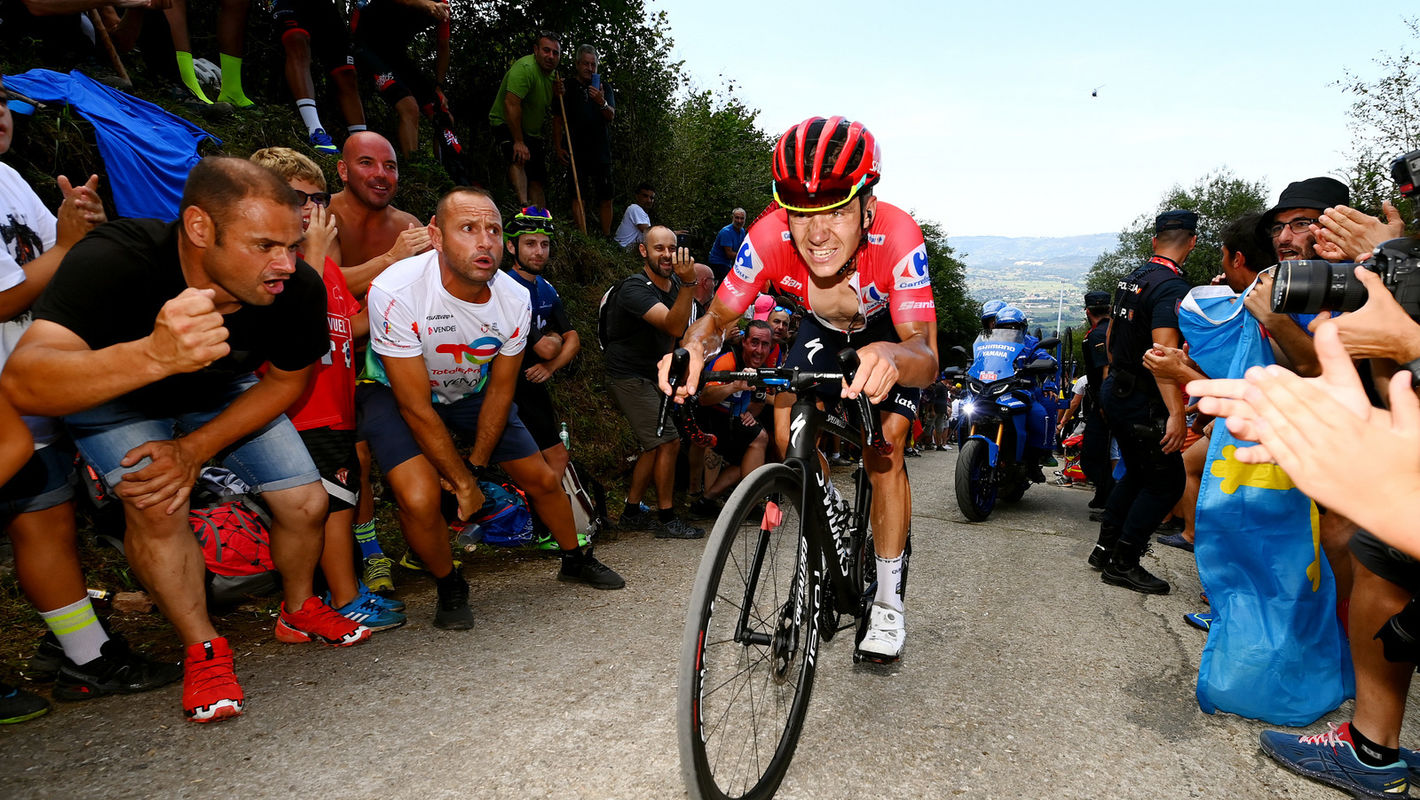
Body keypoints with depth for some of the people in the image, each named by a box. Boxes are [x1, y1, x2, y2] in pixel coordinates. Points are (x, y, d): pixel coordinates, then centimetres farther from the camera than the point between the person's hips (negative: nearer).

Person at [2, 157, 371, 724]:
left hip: (223, 392, 3)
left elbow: (288, 381, -10)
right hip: (110, 389, -3)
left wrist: (195, 449, -20)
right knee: (155, 502, -26)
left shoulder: (298, 288, -29)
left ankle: (298, 612, 25)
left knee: (306, 503, -4)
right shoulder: (113, 261, -39)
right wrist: (154, 355, -69)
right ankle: (204, 650, -4)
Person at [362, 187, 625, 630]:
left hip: (471, 393, 4)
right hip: (397, 393, -4)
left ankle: (575, 560, 35)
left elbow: (500, 390, -7)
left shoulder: (515, 300, -19)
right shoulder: (396, 292, -34)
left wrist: (476, 468, -9)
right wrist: (463, 482, -21)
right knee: (420, 499, -27)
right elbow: (416, 406, -28)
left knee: (544, 480, 5)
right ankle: (450, 589, 4)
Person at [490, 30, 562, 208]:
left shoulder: (552, 76, 5)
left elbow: (555, 112, 16)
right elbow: (511, 104, -33)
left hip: (531, 131, 8)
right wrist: (518, 142, -34)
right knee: (519, 158, -35)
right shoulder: (525, 68, -23)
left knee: (537, 181, 3)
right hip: (507, 125, -8)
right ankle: (524, 205, -49)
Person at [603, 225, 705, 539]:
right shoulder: (635, 288, -23)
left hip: (651, 375, 9)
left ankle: (632, 513, 23)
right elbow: (674, 325, -38)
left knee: (654, 445, 13)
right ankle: (667, 519, -2)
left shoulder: (673, 283, 3)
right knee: (668, 442, -12)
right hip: (629, 377, -9)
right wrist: (688, 284, -48)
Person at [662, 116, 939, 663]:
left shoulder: (897, 236, -41)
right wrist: (693, 347, -46)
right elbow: (718, 317, -23)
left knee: (883, 450, -16)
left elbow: (926, 356, -45)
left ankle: (888, 602, 1)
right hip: (826, 329, 3)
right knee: (790, 436, -14)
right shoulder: (769, 239, -35)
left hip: (895, 332, -2)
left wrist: (892, 358, -69)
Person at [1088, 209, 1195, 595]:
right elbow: (1163, 353, -29)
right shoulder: (1172, 286, -19)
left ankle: (1105, 548, 26)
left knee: (1138, 473, 20)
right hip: (1142, 401, -9)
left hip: (1116, 389, 9)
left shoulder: (1132, 277, 9)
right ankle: (1123, 563, 4)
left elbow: (1111, 335, 21)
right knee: (1167, 482, 1)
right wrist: (1176, 413, -32)